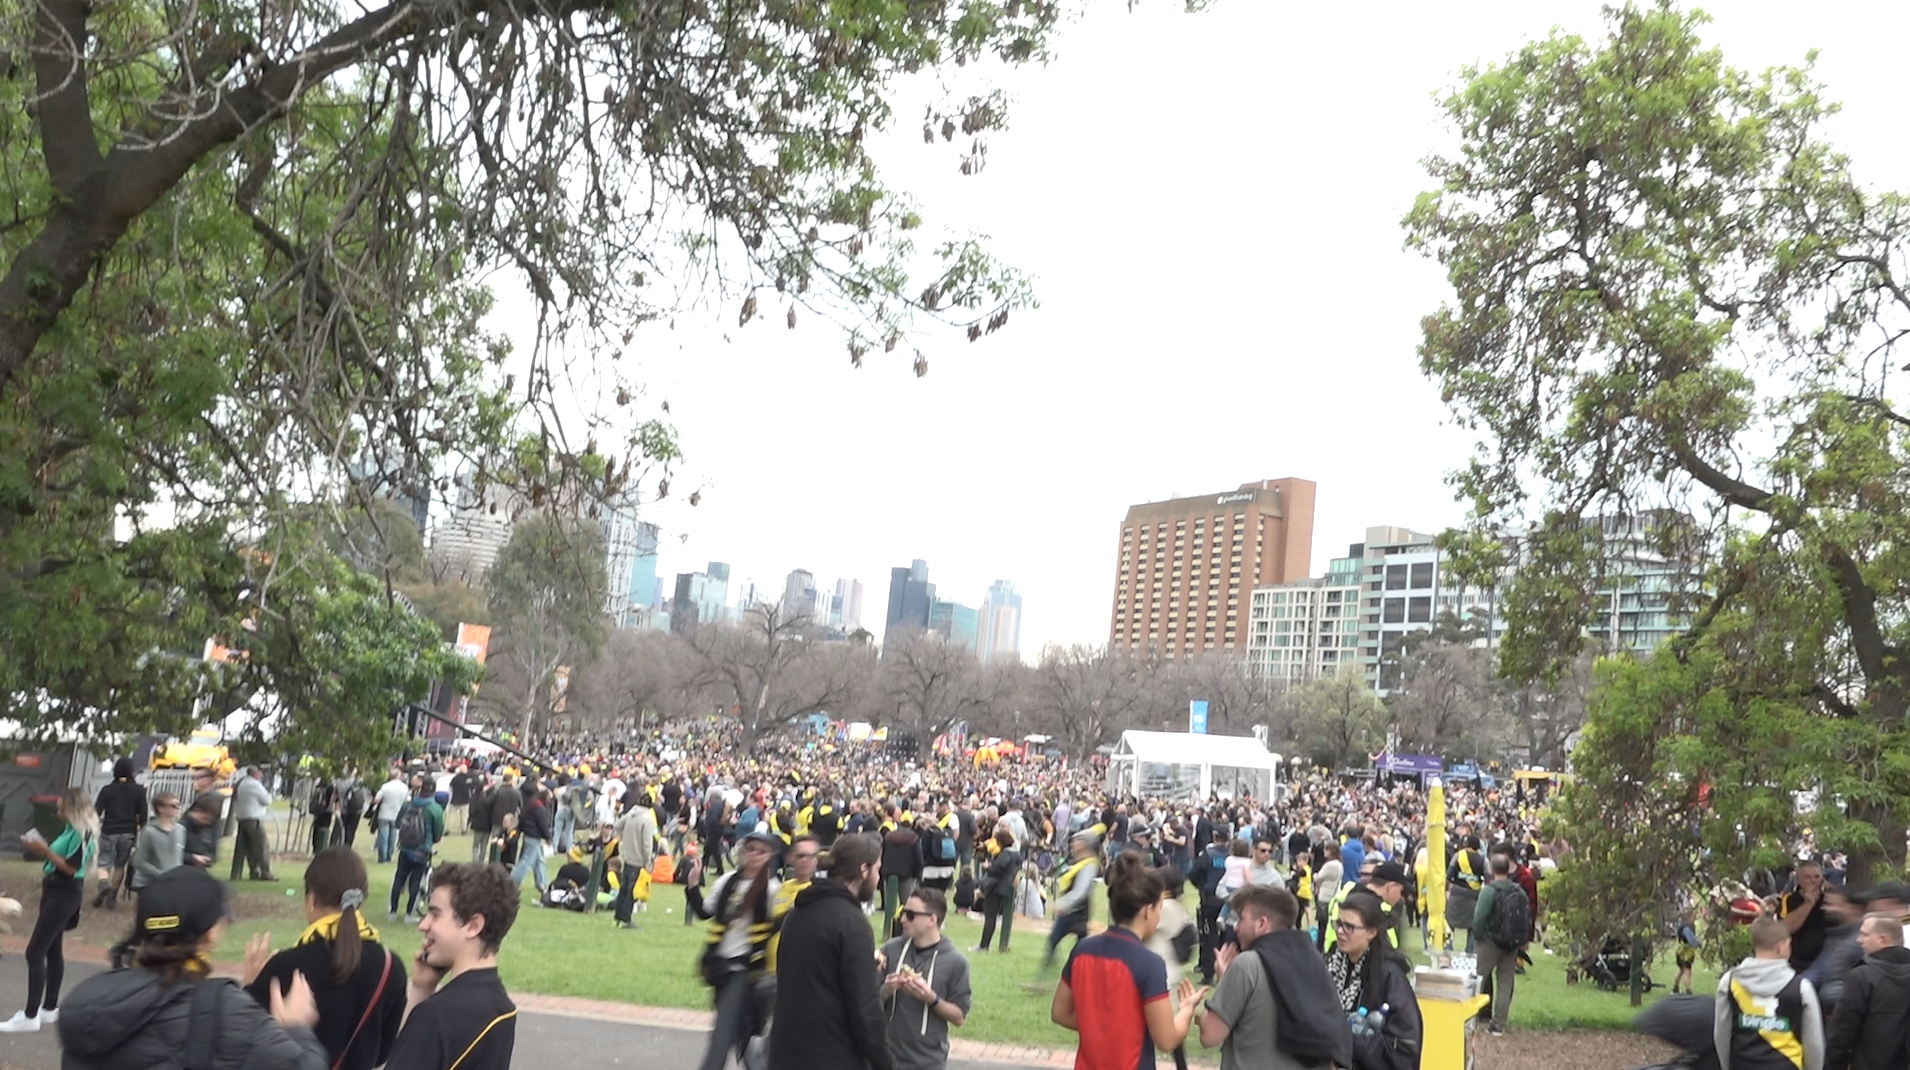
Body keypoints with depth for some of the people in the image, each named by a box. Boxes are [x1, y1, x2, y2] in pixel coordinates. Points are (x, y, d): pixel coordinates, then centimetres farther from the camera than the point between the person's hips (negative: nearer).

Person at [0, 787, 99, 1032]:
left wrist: (45, 851, -22)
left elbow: (72, 868, -21)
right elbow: (60, 859, 14)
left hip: (65, 894, -10)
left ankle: (30, 1016, -9)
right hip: (55, 891, 10)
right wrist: (41, 848, 3)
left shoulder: (82, 833, -17)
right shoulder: (71, 829, 10)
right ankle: (49, 1008, 23)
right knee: (52, 949, 15)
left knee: (35, 951, -10)